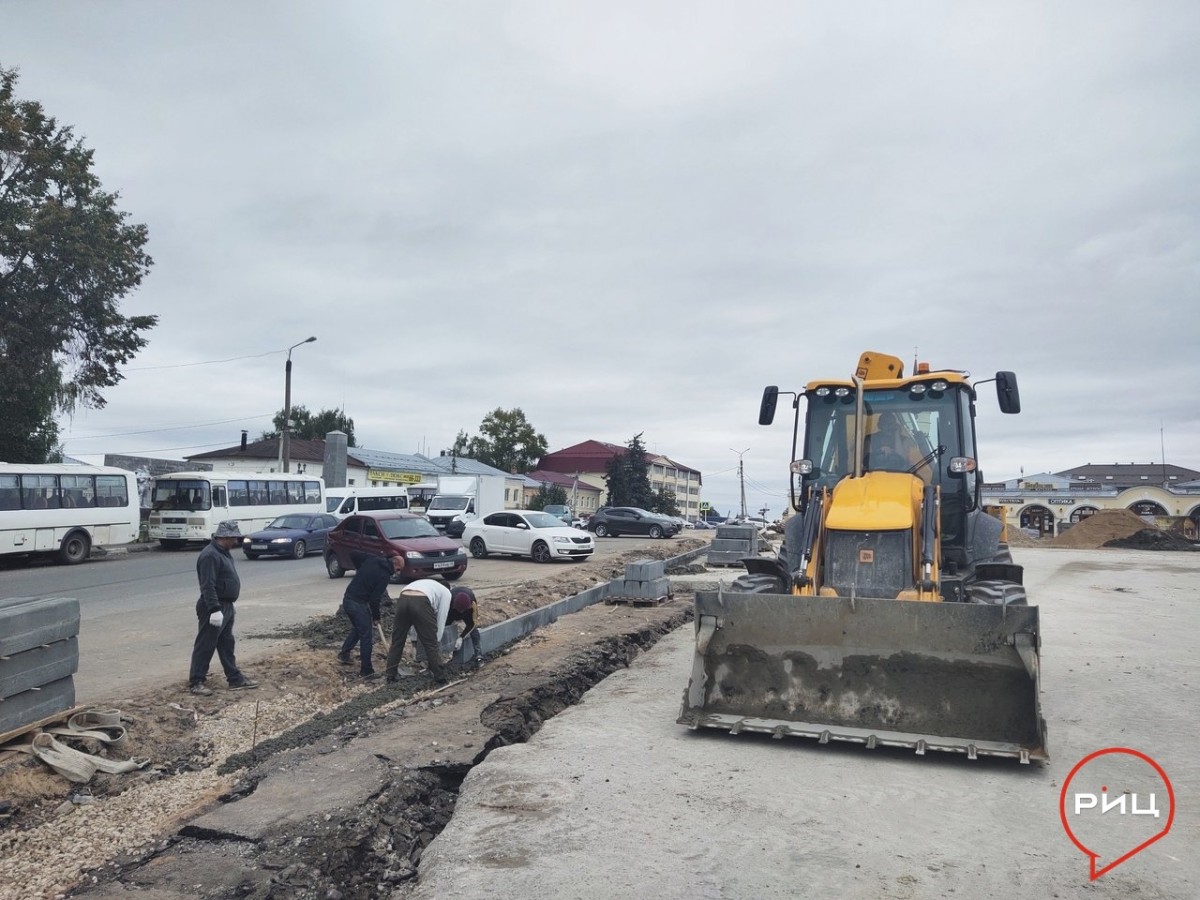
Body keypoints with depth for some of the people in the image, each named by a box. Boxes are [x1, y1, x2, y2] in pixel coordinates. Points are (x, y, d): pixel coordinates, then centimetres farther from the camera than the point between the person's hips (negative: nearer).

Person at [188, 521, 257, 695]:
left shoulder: (223, 552, 12)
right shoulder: (210, 555, -21)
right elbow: (208, 586, -26)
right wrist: (215, 609, -29)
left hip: (226, 606, 10)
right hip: (214, 608, -10)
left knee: (227, 644, 15)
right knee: (205, 646, -1)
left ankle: (235, 678, 22)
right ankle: (195, 682, 7)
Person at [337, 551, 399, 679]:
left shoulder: (372, 559, 3)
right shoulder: (385, 576, -15)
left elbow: (353, 554, 11)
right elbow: (374, 599, -15)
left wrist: (359, 569, 22)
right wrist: (376, 617, -1)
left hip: (347, 599, 8)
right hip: (359, 604, -8)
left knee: (357, 629, 28)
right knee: (366, 637, -1)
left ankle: (343, 654, 36)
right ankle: (366, 671, 3)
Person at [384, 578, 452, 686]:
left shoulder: (424, 583, 43)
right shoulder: (446, 591, 28)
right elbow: (441, 618, 22)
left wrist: (416, 638, 48)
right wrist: (437, 640, 30)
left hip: (402, 600, 4)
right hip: (421, 602, -4)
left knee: (397, 641, 19)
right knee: (431, 643, 9)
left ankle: (391, 676, 26)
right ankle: (440, 678, 16)